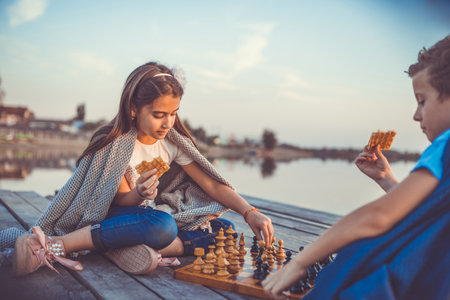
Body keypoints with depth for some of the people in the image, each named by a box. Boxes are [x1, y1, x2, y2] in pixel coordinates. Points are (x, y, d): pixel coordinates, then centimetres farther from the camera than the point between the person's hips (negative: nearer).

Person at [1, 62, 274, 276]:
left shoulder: (173, 141, -4)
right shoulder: (115, 145, -17)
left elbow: (211, 184, -5)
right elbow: (121, 200, -10)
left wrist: (249, 212, -18)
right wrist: (139, 195, -34)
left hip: (152, 213, 5)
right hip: (114, 216, -5)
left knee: (223, 230, -15)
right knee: (162, 226, -39)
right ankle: (53, 246, -36)